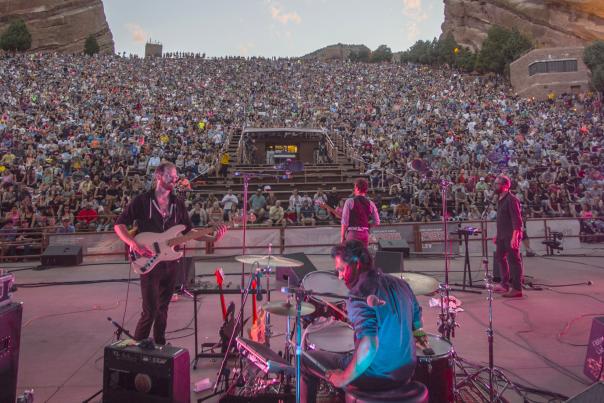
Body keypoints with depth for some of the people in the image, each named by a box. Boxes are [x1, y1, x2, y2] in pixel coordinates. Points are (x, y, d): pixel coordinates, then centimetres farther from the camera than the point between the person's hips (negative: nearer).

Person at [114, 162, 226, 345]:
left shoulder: (178, 203, 8)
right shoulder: (142, 201, -6)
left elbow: (189, 231, 11)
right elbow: (119, 225, -4)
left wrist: (213, 238, -3)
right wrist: (135, 245, -18)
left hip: (171, 262, 5)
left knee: (163, 308, 15)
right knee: (150, 311, -6)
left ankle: (160, 344, 29)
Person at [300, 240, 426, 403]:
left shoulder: (359, 294, -22)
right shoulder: (400, 283, 1)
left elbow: (369, 345, -34)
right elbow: (416, 321, 16)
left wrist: (344, 378, -21)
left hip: (377, 377, -7)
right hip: (405, 372, 7)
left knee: (307, 360, 11)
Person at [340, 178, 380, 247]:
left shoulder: (349, 202, -6)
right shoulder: (370, 204, 6)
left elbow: (344, 222, -8)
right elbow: (377, 222, 7)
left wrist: (342, 237, -2)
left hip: (352, 233, -4)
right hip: (365, 234, 4)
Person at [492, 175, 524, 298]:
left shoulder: (511, 200, -16)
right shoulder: (500, 199, 13)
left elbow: (517, 220, -20)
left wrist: (514, 237, -26)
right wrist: (497, 235, 21)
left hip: (511, 236, -10)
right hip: (502, 236, 10)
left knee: (514, 260, -3)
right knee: (499, 256, 18)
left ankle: (517, 289, 5)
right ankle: (505, 283, 31)